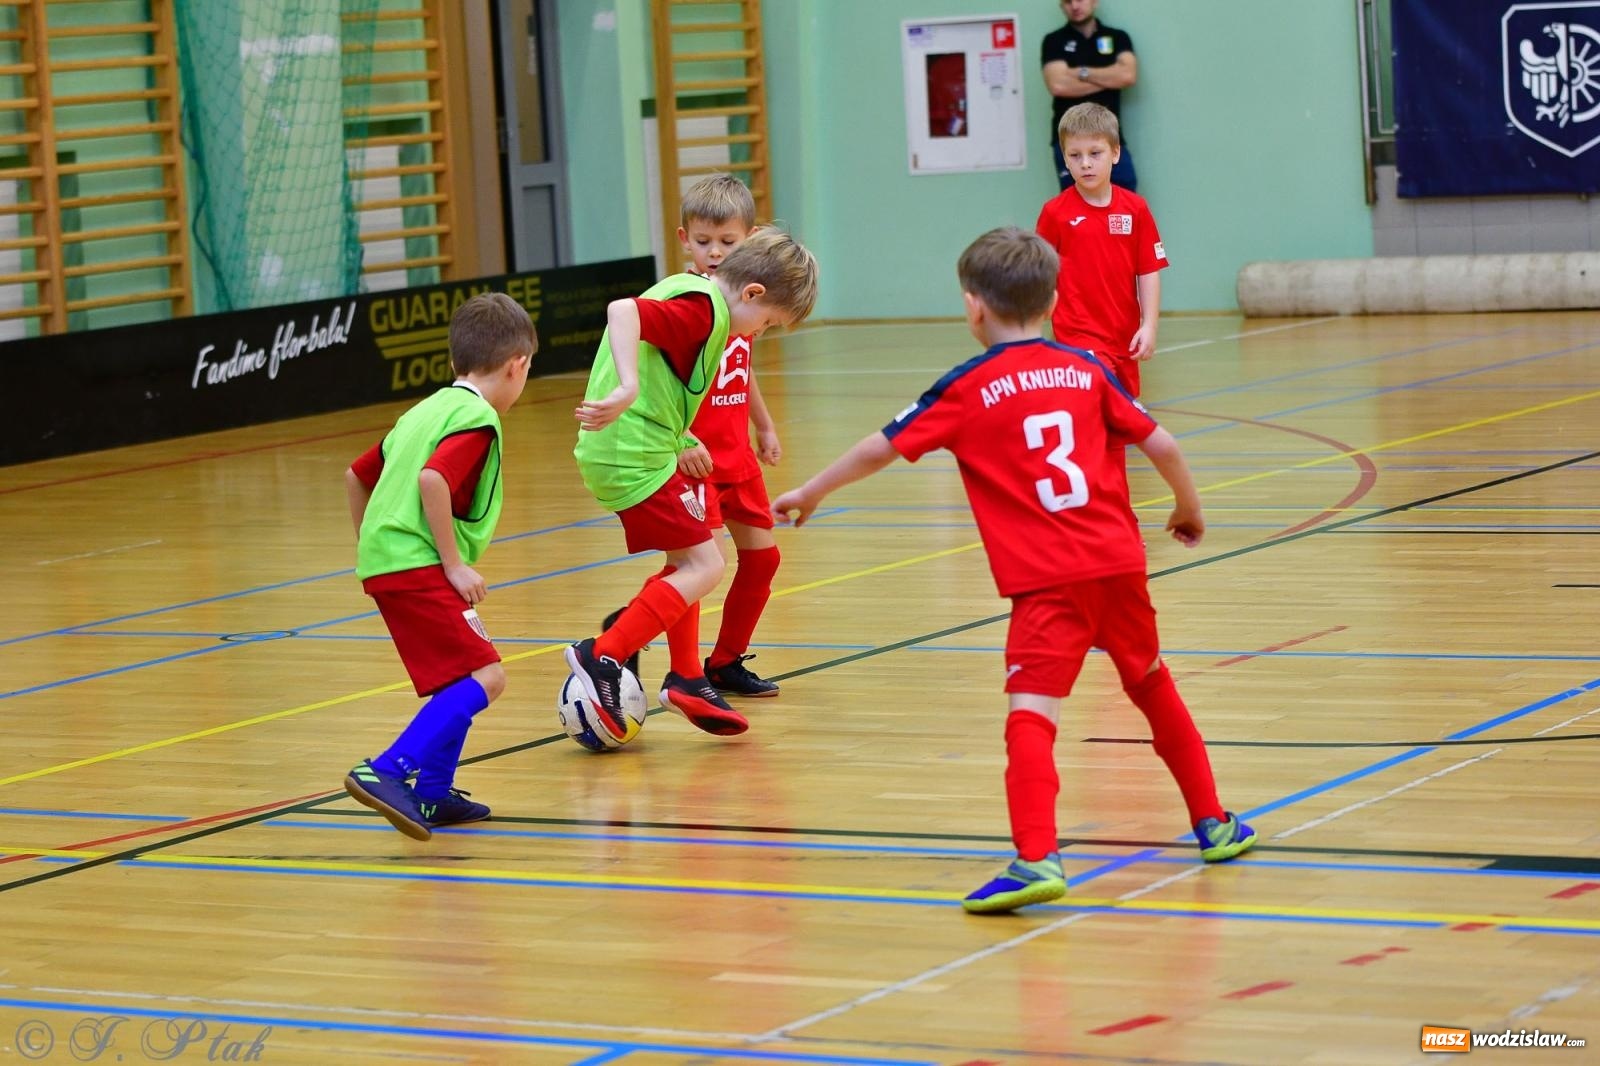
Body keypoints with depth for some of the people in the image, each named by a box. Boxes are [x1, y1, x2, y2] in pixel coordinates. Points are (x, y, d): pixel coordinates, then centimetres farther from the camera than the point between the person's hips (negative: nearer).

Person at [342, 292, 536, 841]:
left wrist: (375, 548, 33)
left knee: (463, 669, 22)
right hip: (416, 566, -10)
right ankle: (386, 772, -25)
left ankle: (433, 794, 22)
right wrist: (454, 564, -19)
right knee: (483, 676, -14)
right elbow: (432, 480, -25)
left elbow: (356, 476, 26)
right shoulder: (477, 418, -9)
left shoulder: (428, 410, 20)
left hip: (386, 560, 10)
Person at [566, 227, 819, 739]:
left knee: (687, 559, 20)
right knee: (704, 566, -6)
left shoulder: (687, 289, 14)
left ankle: (687, 680, 24)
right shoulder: (703, 310, -17)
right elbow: (622, 309, -32)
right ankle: (603, 656, -8)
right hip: (636, 459, -10)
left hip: (620, 451, 10)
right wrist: (627, 388, -44)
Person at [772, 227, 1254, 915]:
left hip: (1047, 580, -5)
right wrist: (1189, 508, 29)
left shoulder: (968, 389, 0)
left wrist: (810, 493, 16)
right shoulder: (1086, 370, 11)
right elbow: (1161, 446, 10)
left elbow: (881, 449, 2)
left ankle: (1036, 858, -32)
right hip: (1118, 561, 5)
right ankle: (1213, 825, 34)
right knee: (1154, 689, 24)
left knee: (1030, 713, -14)